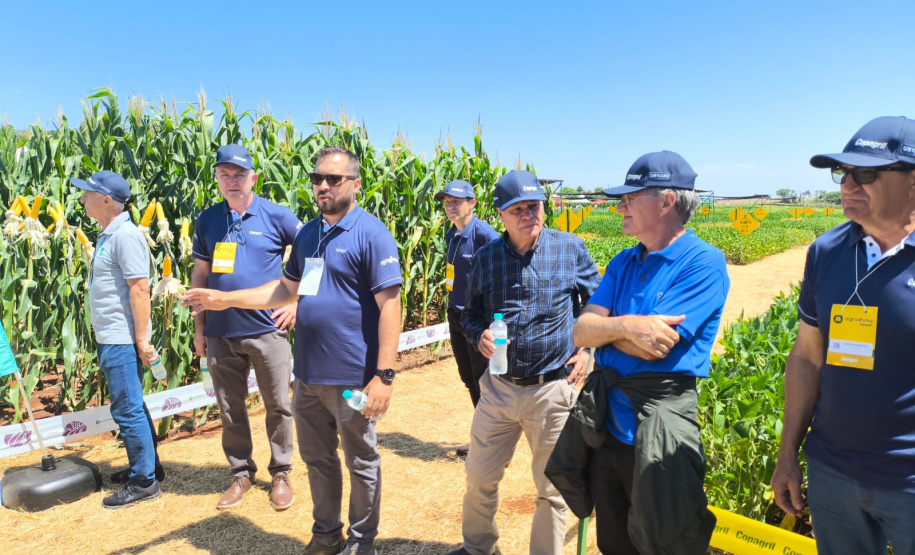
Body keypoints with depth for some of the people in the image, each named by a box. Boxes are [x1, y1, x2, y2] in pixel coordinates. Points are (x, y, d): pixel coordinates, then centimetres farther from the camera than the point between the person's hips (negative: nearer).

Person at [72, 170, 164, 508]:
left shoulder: (125, 235, -17)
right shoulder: (107, 235, 13)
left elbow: (140, 290, -22)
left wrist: (142, 340, -22)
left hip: (122, 341, -10)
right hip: (110, 339, 10)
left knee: (128, 410, -2)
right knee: (131, 407, 18)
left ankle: (144, 482, 10)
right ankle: (147, 466, 31)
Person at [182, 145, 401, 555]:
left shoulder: (371, 234, -13)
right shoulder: (307, 234, 10)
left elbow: (389, 306, -17)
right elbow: (287, 288, 20)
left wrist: (384, 375, -21)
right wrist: (226, 299, 12)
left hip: (352, 378, -7)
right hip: (307, 374, 7)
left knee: (362, 463, 12)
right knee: (317, 459, 20)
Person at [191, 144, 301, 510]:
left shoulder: (277, 216, -5)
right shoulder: (207, 220, 5)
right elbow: (200, 275, 11)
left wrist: (297, 302, -6)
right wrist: (199, 327, 9)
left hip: (267, 330, -3)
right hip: (220, 334, 3)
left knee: (278, 406, 7)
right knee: (230, 409, 13)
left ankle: (281, 473, 25)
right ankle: (241, 472, 30)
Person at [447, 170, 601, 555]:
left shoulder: (570, 248, -4)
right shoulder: (486, 257, 1)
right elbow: (471, 313, 12)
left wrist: (589, 349, -5)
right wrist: (479, 335, -10)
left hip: (553, 390, -2)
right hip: (498, 387, 3)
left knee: (553, 488, 12)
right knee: (479, 478, 16)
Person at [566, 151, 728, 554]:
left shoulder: (704, 263, -13)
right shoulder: (622, 262, 8)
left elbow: (653, 347, -21)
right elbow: (580, 332, -1)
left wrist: (605, 326, -5)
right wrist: (625, 326, -20)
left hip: (659, 425, -6)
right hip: (607, 421, 7)